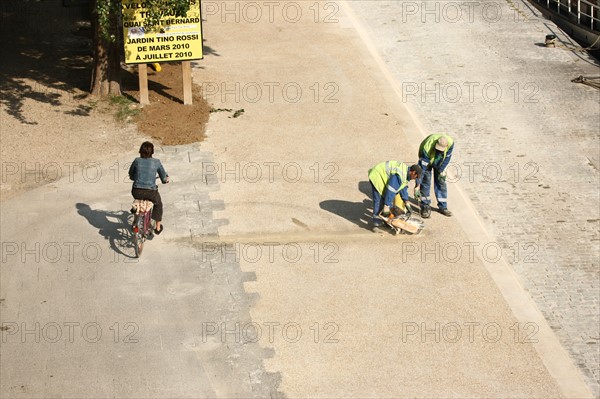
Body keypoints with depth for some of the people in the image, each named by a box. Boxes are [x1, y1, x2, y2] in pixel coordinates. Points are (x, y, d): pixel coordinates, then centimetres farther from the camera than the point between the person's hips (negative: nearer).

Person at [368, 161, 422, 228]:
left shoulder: (405, 173, 2)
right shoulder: (400, 175, -31)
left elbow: (403, 187, 13)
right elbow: (390, 190, -33)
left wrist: (406, 202, 14)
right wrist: (386, 206, -32)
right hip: (377, 176, -10)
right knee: (379, 199, -13)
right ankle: (376, 219, -5)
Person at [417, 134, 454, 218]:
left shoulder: (450, 143, -34)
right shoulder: (427, 148, -43)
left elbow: (447, 157, -13)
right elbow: (421, 167, -38)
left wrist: (442, 170, -11)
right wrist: (417, 185, -37)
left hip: (440, 162, 3)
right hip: (427, 158, -3)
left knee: (441, 181, 1)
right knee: (425, 181, -12)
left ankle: (443, 207, 9)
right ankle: (425, 206, -4)